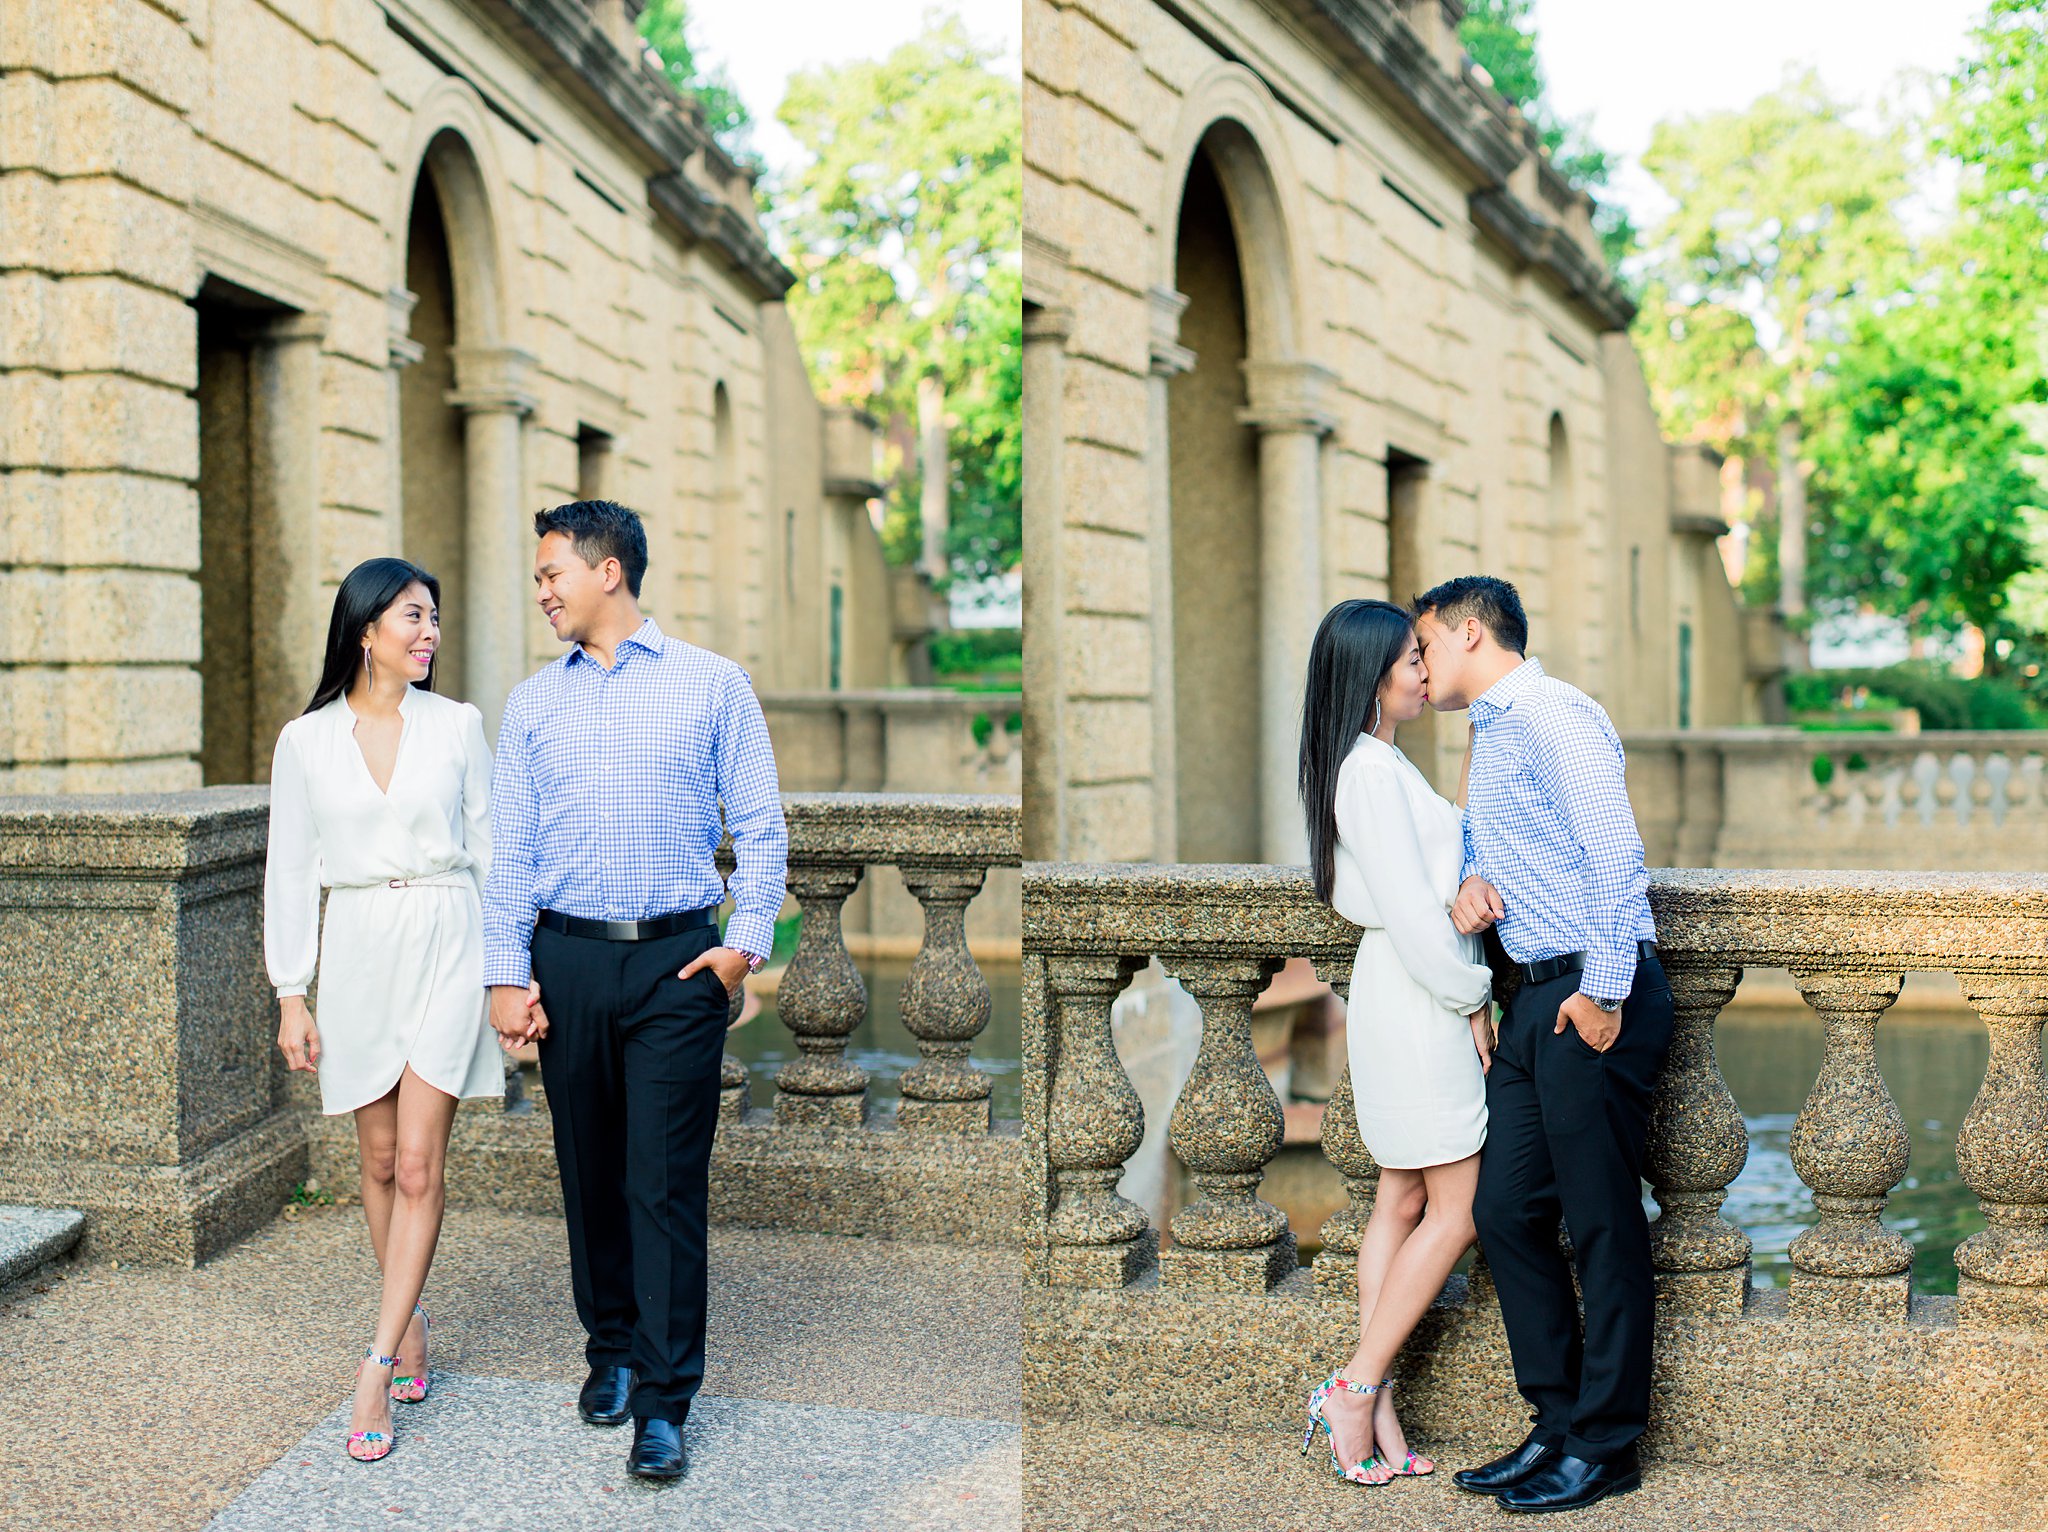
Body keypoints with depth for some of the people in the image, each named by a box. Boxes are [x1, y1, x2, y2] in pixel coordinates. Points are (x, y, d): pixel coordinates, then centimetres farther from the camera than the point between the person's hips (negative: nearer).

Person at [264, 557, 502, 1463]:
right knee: (381, 1162, 10)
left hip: (447, 945, -1)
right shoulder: (305, 741, 3)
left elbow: (488, 847, 7)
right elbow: (290, 872, 5)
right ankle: (410, 1330, 26)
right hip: (358, 951, 1)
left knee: (419, 1164, -8)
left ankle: (378, 1364, -7)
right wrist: (291, 995, 0)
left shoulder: (457, 726, 3)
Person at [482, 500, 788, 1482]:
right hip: (567, 961, 3)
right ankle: (610, 1350, 26)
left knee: (666, 1182, -5)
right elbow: (510, 850, 9)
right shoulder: (532, 703, 11)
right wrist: (506, 976, 1)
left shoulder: (713, 684, 4)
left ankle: (663, 1401, -1)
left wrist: (746, 941, -7)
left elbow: (760, 825, 3)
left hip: (677, 960, -3)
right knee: (589, 1173, 9)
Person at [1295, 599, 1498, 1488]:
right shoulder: (1373, 770, -17)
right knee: (1456, 1207, -4)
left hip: (1395, 988, 10)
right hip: (1418, 992, -10)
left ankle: (1376, 1414, 11)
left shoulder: (1370, 764, 14)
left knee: (1402, 1200, 9)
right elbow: (1410, 908, -20)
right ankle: (1354, 1389, -1)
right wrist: (1471, 998, -12)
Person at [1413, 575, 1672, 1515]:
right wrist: (1471, 877, 3)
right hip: (1537, 999, 10)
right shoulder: (1488, 734, 20)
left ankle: (1607, 1446, 7)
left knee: (1602, 1221, -2)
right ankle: (1558, 1426, 19)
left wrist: (1603, 991, -18)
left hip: (1596, 999, -10)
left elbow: (1615, 853, -17)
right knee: (1506, 1210, 10)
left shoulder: (1555, 716, -11)